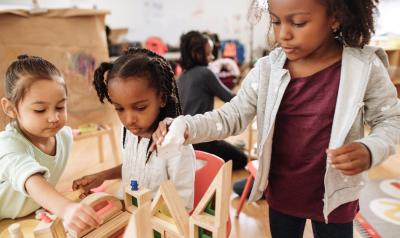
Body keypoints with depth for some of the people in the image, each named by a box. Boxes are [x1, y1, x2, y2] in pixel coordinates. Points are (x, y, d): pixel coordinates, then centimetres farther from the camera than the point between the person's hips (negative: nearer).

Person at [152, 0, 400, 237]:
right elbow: (232, 115, -9)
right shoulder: (267, 69, -10)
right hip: (281, 193, 3)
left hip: (333, 198, -2)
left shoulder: (365, 67, -15)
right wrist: (185, 127, -25)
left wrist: (370, 150, -24)